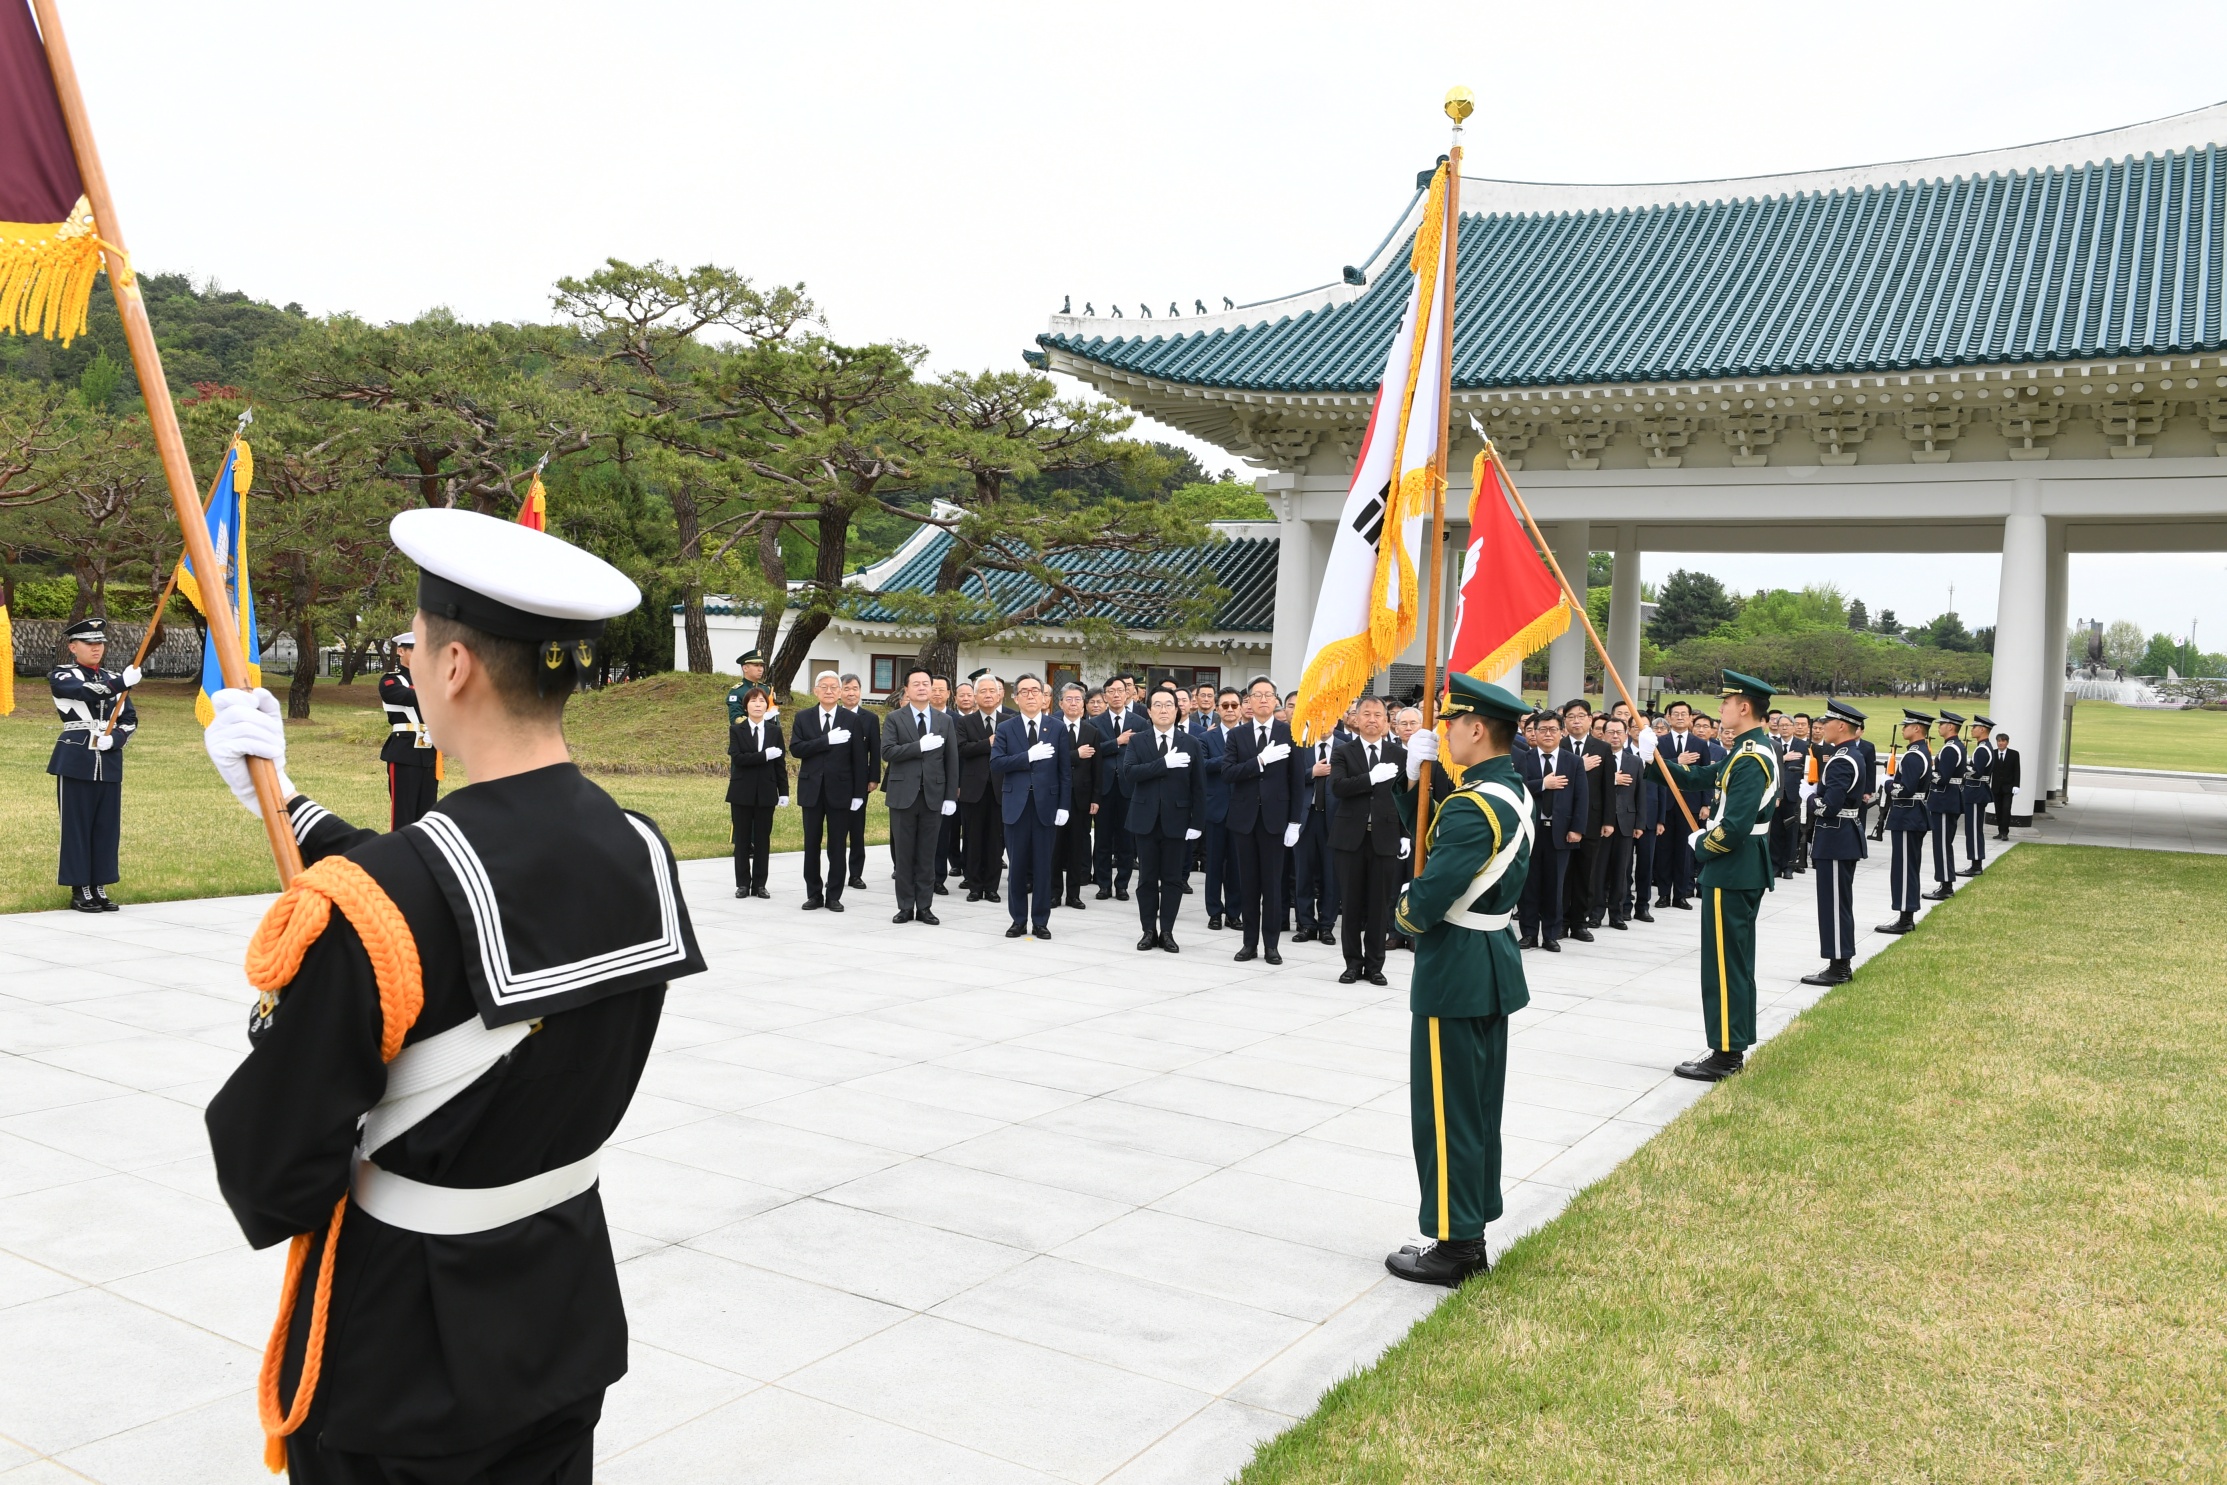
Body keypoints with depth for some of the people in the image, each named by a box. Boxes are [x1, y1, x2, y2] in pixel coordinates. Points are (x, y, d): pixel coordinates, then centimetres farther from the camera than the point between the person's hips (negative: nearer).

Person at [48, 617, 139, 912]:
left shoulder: (114, 680, 14)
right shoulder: (60, 676, 0)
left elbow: (130, 720, 11)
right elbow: (85, 691, -21)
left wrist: (114, 738, -8)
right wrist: (122, 683, -34)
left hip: (110, 763, 5)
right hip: (76, 762, -4)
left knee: (107, 827, 6)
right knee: (77, 826, -1)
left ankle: (98, 887, 15)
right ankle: (80, 891, 6)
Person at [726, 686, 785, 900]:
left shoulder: (775, 731, 7)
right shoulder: (736, 730, 1)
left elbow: (779, 763, 7)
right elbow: (737, 758, -13)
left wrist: (783, 791, 3)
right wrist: (764, 755, -20)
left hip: (766, 792, 2)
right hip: (742, 792, -1)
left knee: (763, 839, 4)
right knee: (742, 839, 4)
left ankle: (759, 884, 11)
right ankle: (743, 884, 11)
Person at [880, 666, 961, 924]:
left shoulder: (945, 721, 8)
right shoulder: (894, 719, 2)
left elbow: (952, 761, 6)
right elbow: (887, 752, -11)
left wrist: (951, 796, 0)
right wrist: (920, 746, -20)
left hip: (933, 796, 1)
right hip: (903, 794, -1)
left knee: (927, 855, 5)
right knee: (904, 854, 5)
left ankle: (924, 907, 12)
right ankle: (905, 907, 13)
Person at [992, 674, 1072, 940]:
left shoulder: (1057, 728, 4)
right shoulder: (1005, 728, 4)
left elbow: (1065, 770, 3)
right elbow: (996, 763, -8)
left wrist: (1064, 805, -4)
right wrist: (1028, 755, -18)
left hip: (1046, 804, 0)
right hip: (1016, 805, 0)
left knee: (1043, 866, 4)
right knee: (1017, 865, 5)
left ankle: (1040, 921, 12)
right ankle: (1019, 920, 15)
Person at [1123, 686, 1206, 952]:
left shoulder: (1191, 744, 3)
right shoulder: (1137, 741, 3)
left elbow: (1198, 787, 2)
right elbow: (1129, 771, -14)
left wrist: (1196, 822, -4)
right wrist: (1164, 763, -22)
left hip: (1176, 820, 0)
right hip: (1146, 818, 0)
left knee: (1172, 879, 3)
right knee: (1147, 878, 6)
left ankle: (1167, 932, 11)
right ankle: (1149, 931, 14)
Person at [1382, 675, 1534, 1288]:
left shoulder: (1473, 807, -23)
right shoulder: (1512, 790, 8)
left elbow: (1428, 901, -27)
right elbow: (1428, 832, 18)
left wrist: (1405, 915, -5)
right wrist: (1418, 775, 5)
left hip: (1455, 973, -10)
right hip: (1493, 967, 10)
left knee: (1446, 1112, 1)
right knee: (1479, 1108, 16)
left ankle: (1452, 1244, 11)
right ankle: (1471, 1230, 27)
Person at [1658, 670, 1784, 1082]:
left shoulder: (1750, 758, -20)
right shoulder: (1750, 749, 11)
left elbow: (1734, 826, -27)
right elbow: (1704, 776, 16)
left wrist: (1701, 844, -10)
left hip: (1731, 872, -10)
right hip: (1746, 870, 10)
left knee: (1724, 965, -3)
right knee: (1736, 962, 16)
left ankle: (1724, 1057, 3)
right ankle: (1733, 1048, 24)